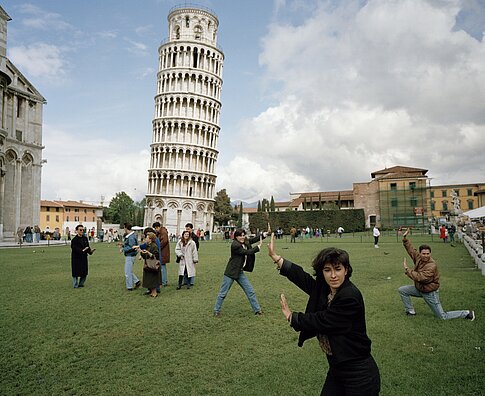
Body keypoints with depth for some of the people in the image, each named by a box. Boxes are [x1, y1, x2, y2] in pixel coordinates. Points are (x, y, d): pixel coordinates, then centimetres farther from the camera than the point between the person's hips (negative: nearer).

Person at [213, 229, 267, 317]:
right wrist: (258, 246, -17)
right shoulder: (235, 245, -22)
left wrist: (264, 234, -15)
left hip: (240, 272, 8)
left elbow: (253, 239, 2)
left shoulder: (245, 242, 3)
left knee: (250, 291, 9)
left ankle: (257, 310, 20)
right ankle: (216, 311, 19)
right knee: (223, 293, 4)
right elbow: (247, 252, -23)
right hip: (231, 273, -7)